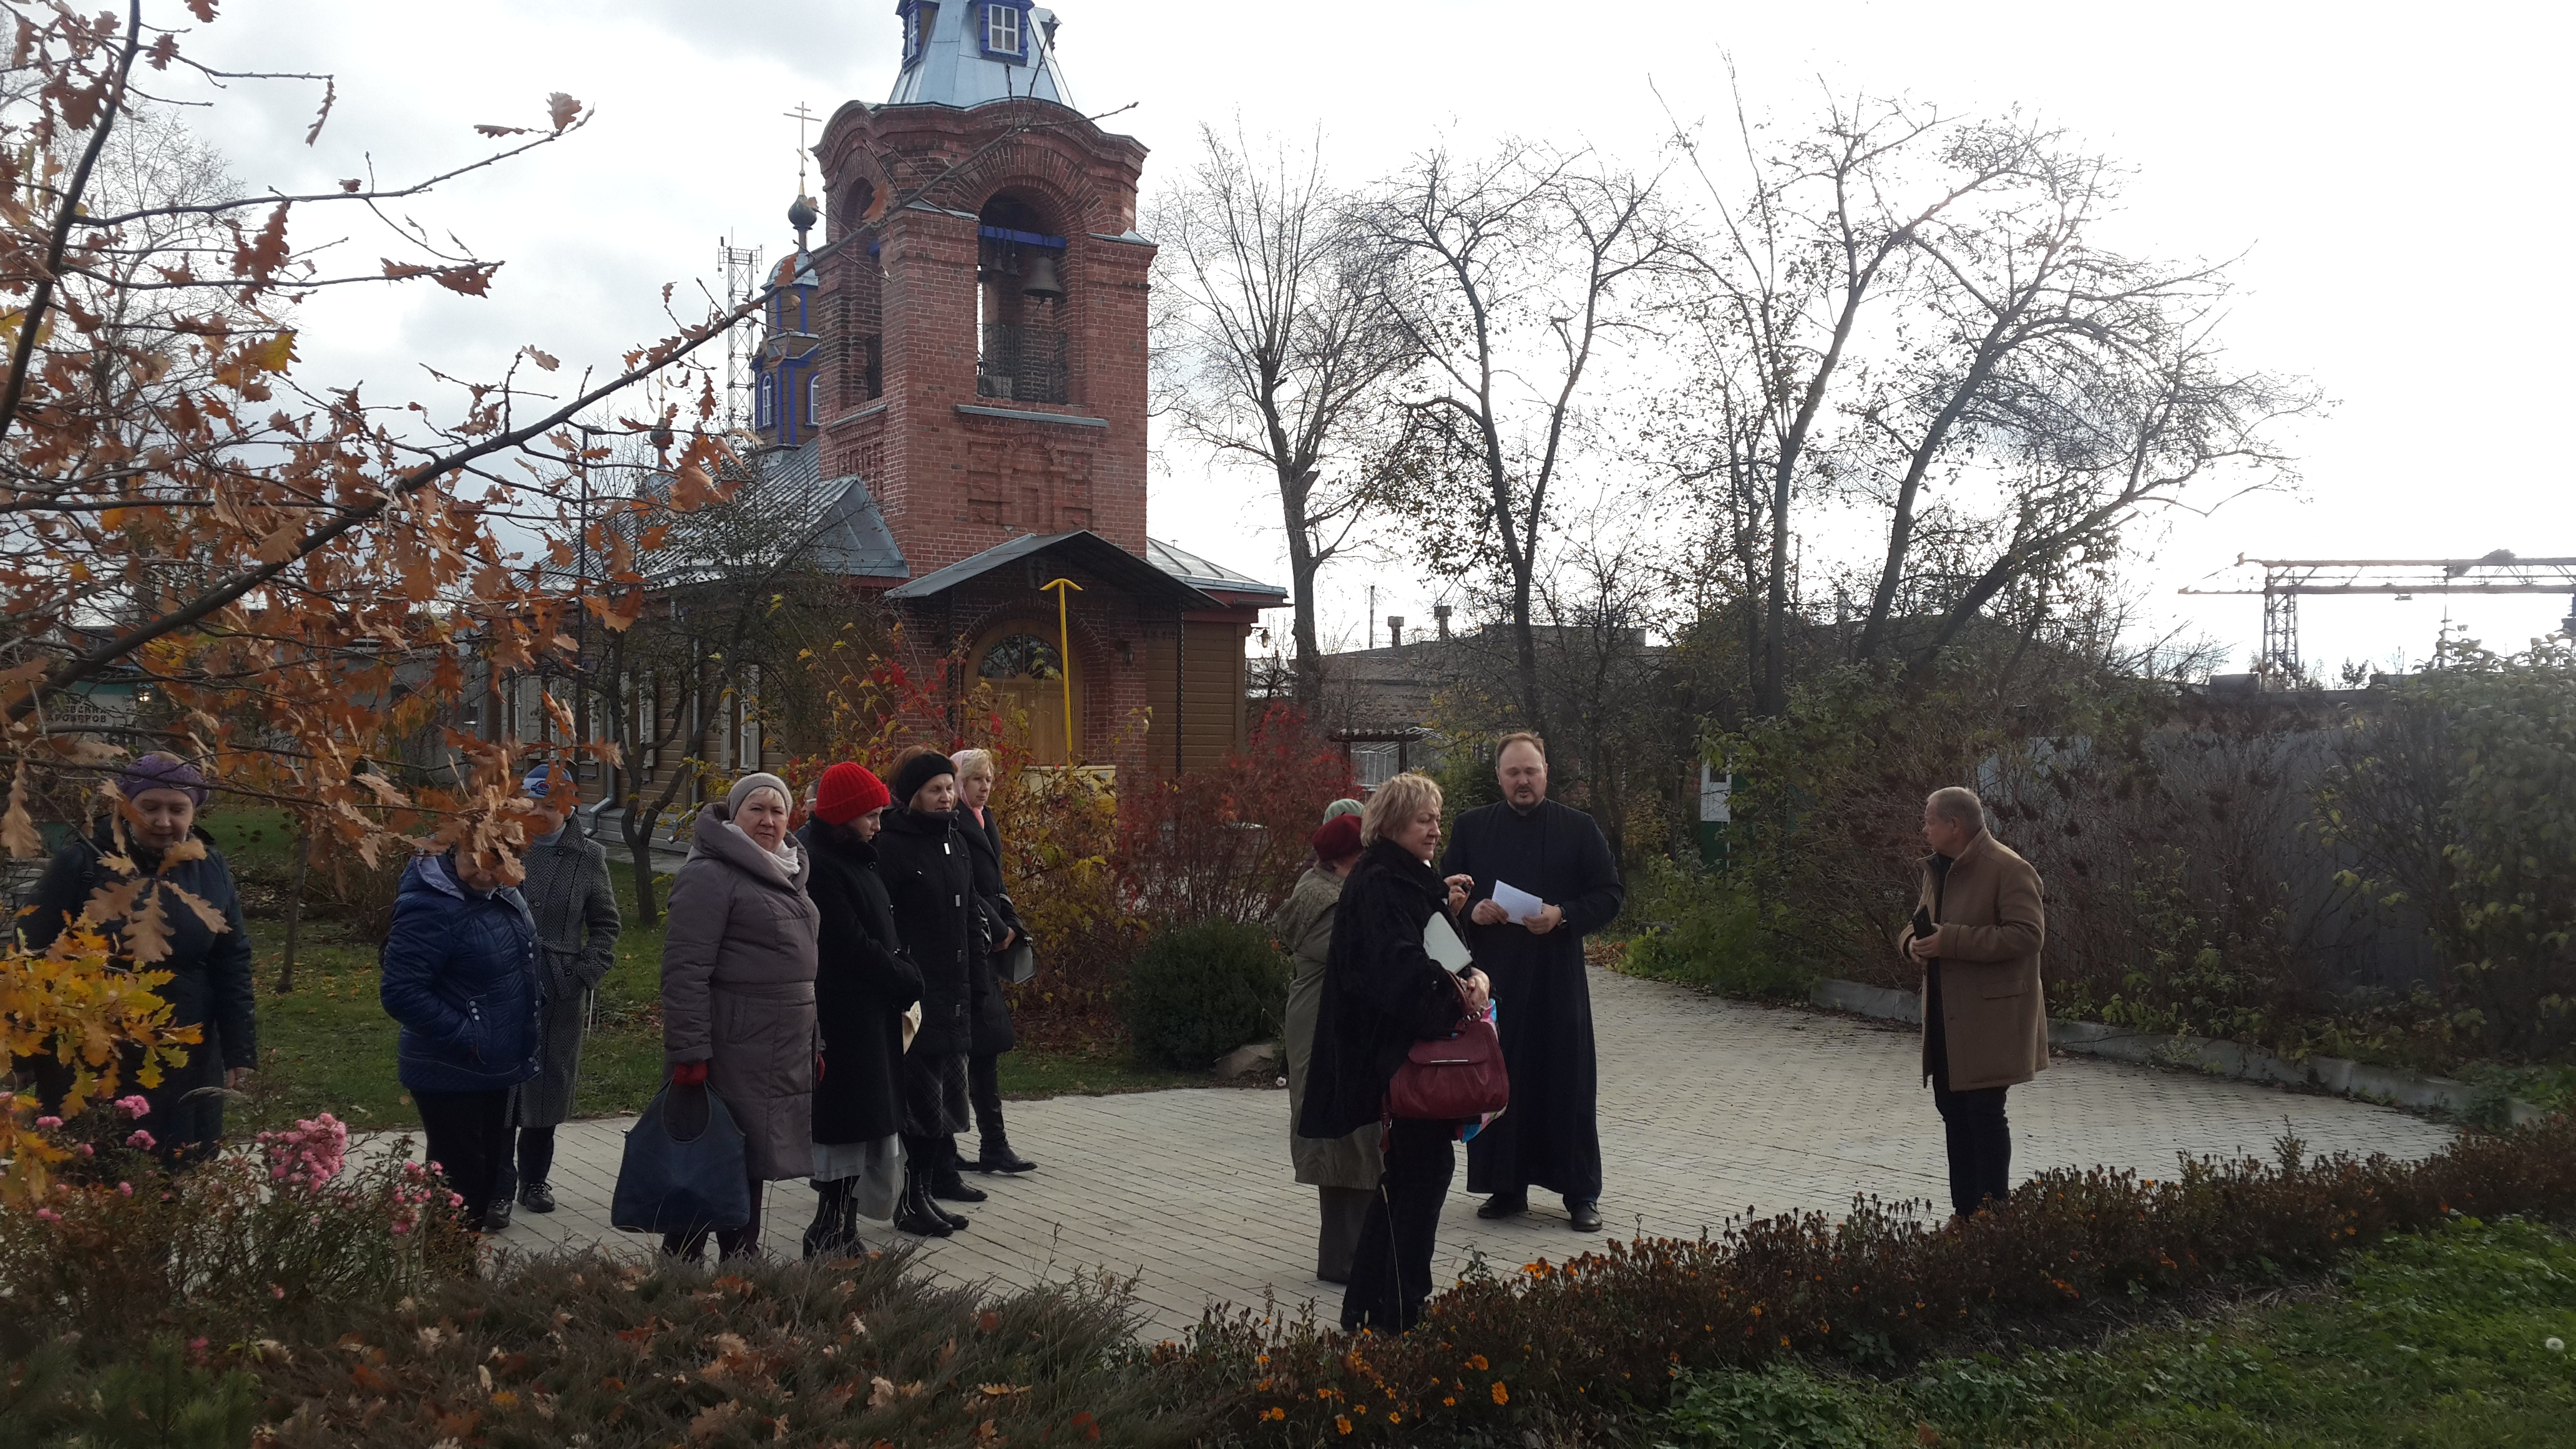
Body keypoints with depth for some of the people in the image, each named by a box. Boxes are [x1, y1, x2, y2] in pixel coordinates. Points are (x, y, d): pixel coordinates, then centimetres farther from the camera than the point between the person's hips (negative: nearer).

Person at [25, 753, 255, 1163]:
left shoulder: (211, 869, 2)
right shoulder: (79, 865, -7)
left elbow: (232, 965, 5)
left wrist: (239, 1050, 1)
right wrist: (37, 1059, -5)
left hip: (188, 1068, 2)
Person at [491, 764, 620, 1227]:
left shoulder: (588, 857, 5)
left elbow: (605, 925, 11)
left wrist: (585, 974, -2)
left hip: (561, 995, 2)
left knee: (548, 1087, 11)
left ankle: (535, 1179, 28)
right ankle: (499, 1188, 6)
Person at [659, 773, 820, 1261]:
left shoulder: (786, 875, 16)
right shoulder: (710, 875, -12)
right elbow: (685, 971, -18)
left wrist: (812, 1042, 21)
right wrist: (689, 1053, -22)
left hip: (780, 1055, 8)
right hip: (732, 1052, -8)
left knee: (752, 1164, 15)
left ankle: (741, 1258, 25)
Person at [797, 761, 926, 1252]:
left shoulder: (850, 857, 14)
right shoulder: (817, 864, -17)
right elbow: (851, 945, -19)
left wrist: (905, 974, 0)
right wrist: (908, 981, -9)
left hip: (870, 1012, 10)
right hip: (844, 1015, -10)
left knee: (864, 1121, 12)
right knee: (847, 1125, -5)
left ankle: (840, 1231, 19)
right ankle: (832, 1237, 2)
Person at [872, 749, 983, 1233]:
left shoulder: (955, 841, 14)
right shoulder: (893, 845, -12)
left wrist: (970, 983, 19)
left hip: (953, 988, 8)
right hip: (915, 989, -8)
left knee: (949, 1084, 17)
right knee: (921, 1092, -7)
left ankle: (942, 1173, 31)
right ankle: (913, 1199, -2)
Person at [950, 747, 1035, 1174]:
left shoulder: (986, 821, 19)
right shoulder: (953, 824, -10)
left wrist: (1012, 926, 9)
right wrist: (997, 930, -10)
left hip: (991, 945, 9)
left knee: (984, 1045, 9)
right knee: (986, 1042, -8)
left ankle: (994, 1146, 12)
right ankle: (994, 1146, -2)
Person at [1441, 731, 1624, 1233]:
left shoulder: (1578, 828, 3)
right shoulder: (1472, 827, 8)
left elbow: (1609, 894, 3)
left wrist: (1563, 916, -14)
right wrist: (1472, 910, -10)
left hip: (1558, 979, -2)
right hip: (1492, 976, 2)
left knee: (1568, 1081, 2)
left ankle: (1581, 1193, 12)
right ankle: (1506, 1187, 17)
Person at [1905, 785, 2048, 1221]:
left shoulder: (2009, 869, -14)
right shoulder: (1937, 869, 15)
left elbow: (2027, 934, -22)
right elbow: (1920, 921, 25)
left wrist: (1951, 942, -25)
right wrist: (1915, 943, 0)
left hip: (1989, 1017, -9)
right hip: (1945, 1016, 9)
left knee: (1984, 1112, -5)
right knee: (1952, 1109, 13)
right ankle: (1965, 1213, 23)